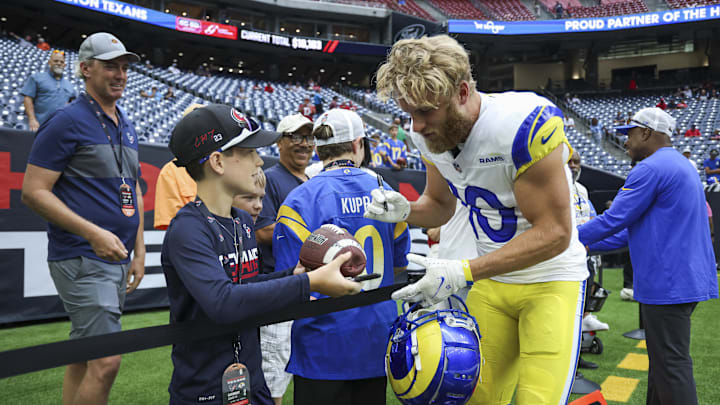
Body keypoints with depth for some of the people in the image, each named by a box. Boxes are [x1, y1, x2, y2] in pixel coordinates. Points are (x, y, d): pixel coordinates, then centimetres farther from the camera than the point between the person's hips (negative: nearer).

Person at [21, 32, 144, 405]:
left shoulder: (126, 127, 15)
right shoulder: (67, 121, -8)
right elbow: (33, 192, -12)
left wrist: (139, 251, 15)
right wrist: (94, 234, -20)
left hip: (118, 261, 8)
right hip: (82, 260, -8)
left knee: (83, 359, 16)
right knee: (106, 361, -11)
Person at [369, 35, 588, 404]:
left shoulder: (524, 123, -27)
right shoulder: (430, 135, -5)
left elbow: (554, 233, -24)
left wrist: (462, 273, -30)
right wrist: (405, 211, -11)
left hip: (551, 280, -5)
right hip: (490, 281, 5)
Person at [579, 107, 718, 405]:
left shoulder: (651, 168, -14)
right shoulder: (681, 166, 19)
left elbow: (614, 220, -17)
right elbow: (640, 228, 18)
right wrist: (589, 245, 15)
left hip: (667, 285, -10)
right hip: (688, 280, 10)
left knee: (671, 366, -3)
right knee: (662, 360, 17)